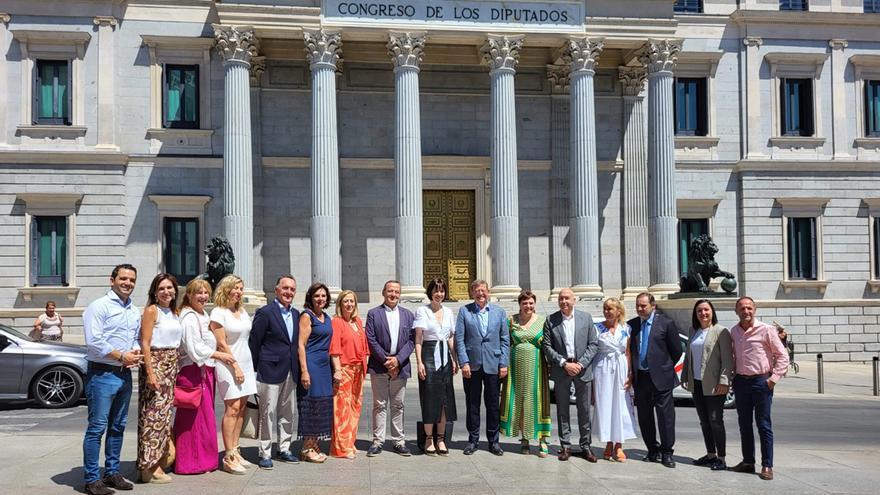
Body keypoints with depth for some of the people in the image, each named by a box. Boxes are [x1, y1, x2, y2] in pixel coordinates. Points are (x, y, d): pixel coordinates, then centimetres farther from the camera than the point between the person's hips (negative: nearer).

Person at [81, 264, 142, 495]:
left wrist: (136, 352, 1)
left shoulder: (135, 311, 14)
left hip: (125, 374, 8)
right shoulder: (99, 307, -9)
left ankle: (112, 473, 24)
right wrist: (122, 356, -14)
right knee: (97, 428, -4)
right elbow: (94, 342, -17)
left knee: (118, 427, 14)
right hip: (102, 374, -7)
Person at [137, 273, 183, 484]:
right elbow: (145, 344, -14)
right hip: (155, 364, -8)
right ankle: (148, 467, 1)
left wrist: (174, 370, 11)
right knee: (153, 414, -5)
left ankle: (157, 462, 21)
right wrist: (150, 372, -20)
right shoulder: (151, 311, -8)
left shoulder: (173, 312, 13)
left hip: (171, 366, 8)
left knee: (164, 414, 12)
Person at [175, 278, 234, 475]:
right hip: (193, 371, -10)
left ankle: (203, 459, 20)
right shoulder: (189, 317, -12)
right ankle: (192, 462, 3)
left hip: (205, 371, 10)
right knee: (196, 417, -5)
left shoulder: (204, 315, 17)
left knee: (205, 417, 13)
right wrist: (219, 355, -15)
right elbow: (194, 348, -19)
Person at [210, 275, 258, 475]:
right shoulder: (218, 312, -7)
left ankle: (235, 451, 13)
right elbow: (221, 344, -11)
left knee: (241, 408, 6)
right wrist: (236, 367, -13)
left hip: (246, 362, 7)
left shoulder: (242, 311, 13)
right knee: (233, 408, -10)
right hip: (229, 364, -7)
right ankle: (229, 458, -7)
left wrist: (245, 366, 11)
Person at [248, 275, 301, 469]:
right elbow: (254, 343, -7)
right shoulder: (265, 313, -9)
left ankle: (284, 449, 25)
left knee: (287, 413, 13)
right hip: (270, 371, -6)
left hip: (290, 373, 7)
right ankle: (265, 453, 9)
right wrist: (255, 370, -6)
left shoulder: (295, 314, 11)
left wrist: (297, 369, 10)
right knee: (268, 413, 0)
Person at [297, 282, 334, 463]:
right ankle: (306, 449, 5)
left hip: (324, 365, 8)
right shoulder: (306, 316, -8)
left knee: (322, 404, 10)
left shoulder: (326, 318, 15)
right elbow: (301, 344, -13)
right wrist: (304, 371, -19)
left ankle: (314, 445, 19)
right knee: (311, 403, -4)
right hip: (311, 365, -8)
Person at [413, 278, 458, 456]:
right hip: (429, 355, -4)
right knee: (430, 398, -2)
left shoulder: (448, 312, 11)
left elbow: (451, 338, 15)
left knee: (445, 398, 5)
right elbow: (418, 339, -5)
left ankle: (440, 439, 14)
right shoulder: (422, 311, -2)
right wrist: (419, 362, -12)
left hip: (445, 356, 5)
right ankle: (429, 439, 9)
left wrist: (455, 360, 8)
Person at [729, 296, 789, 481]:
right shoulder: (734, 331, 8)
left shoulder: (766, 330, -8)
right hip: (741, 381, 5)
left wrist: (774, 378, -10)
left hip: (761, 381, -5)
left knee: (763, 424, -2)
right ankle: (748, 462, 21)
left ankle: (767, 466, 3)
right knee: (744, 424, 11)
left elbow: (782, 356, -5)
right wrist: (733, 377, 10)